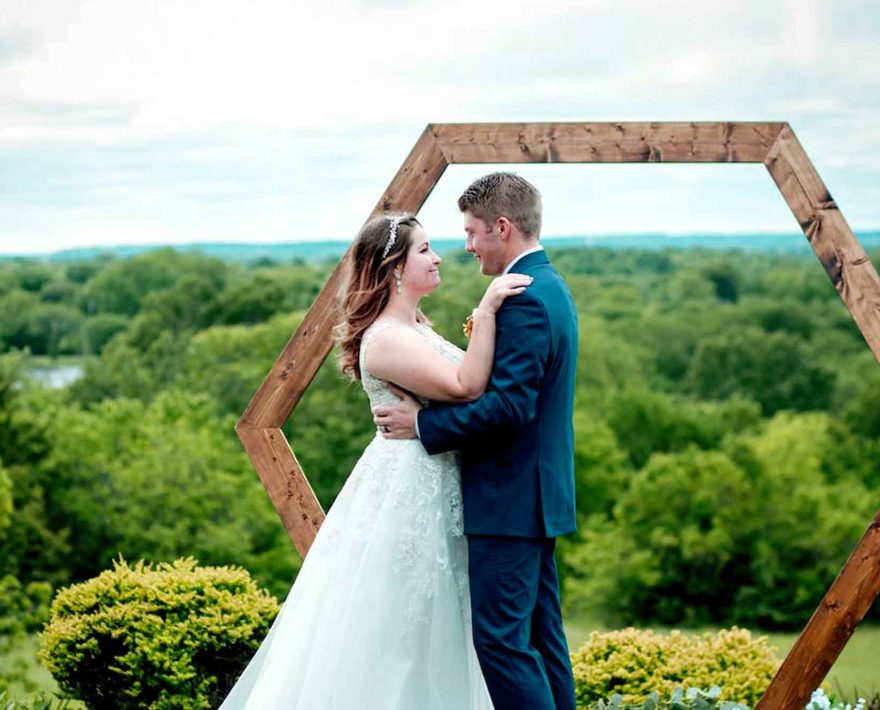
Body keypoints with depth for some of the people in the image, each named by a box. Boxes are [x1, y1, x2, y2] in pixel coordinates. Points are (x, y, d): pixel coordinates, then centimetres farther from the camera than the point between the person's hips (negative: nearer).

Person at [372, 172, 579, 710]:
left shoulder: (525, 299, -18)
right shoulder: (550, 286, 15)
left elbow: (510, 405, -25)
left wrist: (425, 424, -19)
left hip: (510, 499, -11)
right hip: (537, 494, 11)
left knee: (500, 638, -7)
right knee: (539, 635, 14)